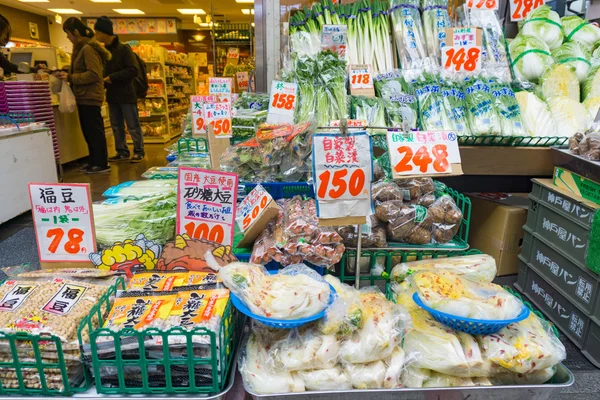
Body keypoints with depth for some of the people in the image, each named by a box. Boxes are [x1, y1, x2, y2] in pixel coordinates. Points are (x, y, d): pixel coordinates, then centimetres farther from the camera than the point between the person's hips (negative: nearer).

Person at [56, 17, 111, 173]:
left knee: (94, 131, -5)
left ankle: (101, 164, 2)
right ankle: (94, 162, 19)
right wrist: (66, 74, 10)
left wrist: (70, 78, -18)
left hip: (90, 96, -10)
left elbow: (93, 74, -21)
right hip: (85, 96, 10)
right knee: (88, 131, 12)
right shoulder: (81, 48, 17)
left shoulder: (87, 48, -13)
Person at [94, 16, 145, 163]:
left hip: (126, 93, -7)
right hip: (112, 95, 7)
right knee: (116, 126, 10)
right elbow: (102, 72, 18)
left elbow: (133, 70, -17)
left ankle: (139, 152, 10)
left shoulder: (124, 49, -8)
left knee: (133, 126, -1)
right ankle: (122, 152, 19)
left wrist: (112, 77, -17)